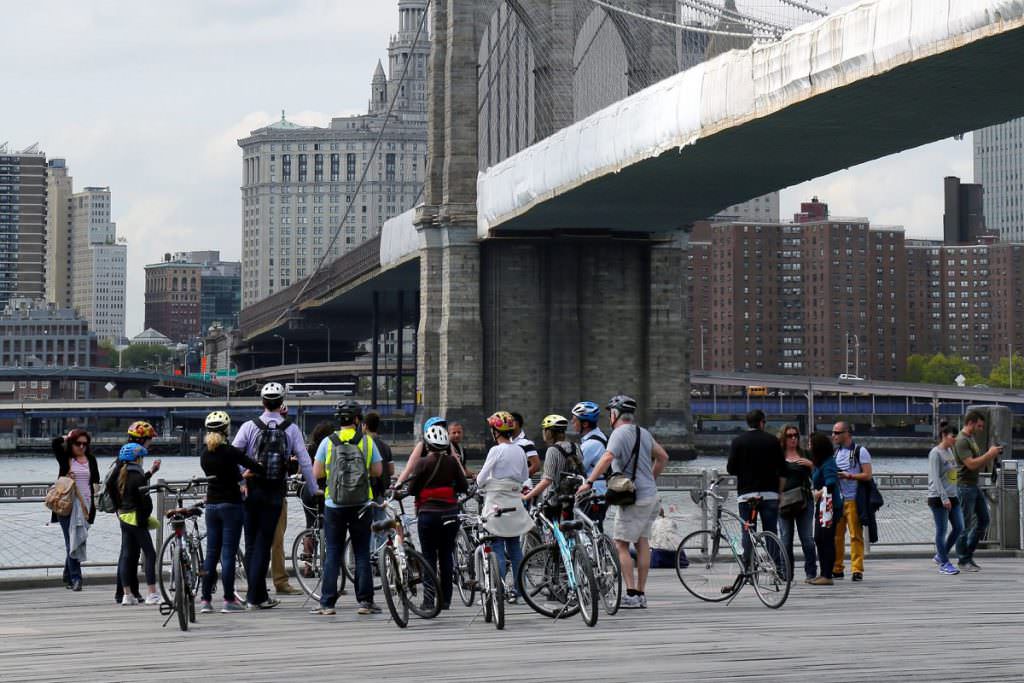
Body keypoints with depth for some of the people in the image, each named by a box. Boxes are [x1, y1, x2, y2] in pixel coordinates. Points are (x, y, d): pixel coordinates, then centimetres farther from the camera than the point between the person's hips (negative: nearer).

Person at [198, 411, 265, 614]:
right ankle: (229, 600, -3)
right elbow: (256, 467, -17)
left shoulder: (204, 454, 5)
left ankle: (205, 600, 7)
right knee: (228, 552, -4)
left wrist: (241, 476, 28)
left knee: (211, 552, 9)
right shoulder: (229, 452, -14)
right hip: (231, 505, -6)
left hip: (211, 505, 6)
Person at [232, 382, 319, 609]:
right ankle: (255, 597, -2)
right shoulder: (291, 429, -2)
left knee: (251, 542, 10)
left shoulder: (249, 427, -2)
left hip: (251, 491, 1)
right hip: (275, 493, -1)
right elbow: (304, 461, -1)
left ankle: (259, 595, 14)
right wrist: (314, 490, 7)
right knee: (263, 543, 2)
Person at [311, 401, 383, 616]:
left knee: (332, 553, 4)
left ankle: (327, 603, 2)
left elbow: (316, 473, -2)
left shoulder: (328, 442, -2)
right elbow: (378, 471, 2)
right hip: (362, 504, 0)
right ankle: (365, 601, 6)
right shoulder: (367, 441, -1)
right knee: (362, 553, 7)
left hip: (334, 504, 0)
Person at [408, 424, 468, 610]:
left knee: (429, 556, 2)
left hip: (428, 513, -2)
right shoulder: (452, 461, -1)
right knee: (447, 556, 9)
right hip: (449, 514, 3)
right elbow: (464, 486, 1)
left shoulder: (424, 463, -8)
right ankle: (445, 600, 10)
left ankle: (429, 598, -6)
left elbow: (413, 489, -7)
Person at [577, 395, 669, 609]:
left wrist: (588, 482, -30)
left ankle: (632, 595, -11)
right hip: (650, 496, 9)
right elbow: (662, 457, 22)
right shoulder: (643, 433, 13)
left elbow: (607, 457, -29)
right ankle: (641, 594, 12)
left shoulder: (620, 434, -13)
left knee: (621, 545, -5)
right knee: (642, 543, 11)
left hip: (633, 499, -9)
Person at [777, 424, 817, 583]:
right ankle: (787, 574, 6)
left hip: (804, 500, 1)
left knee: (807, 538, -4)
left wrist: (811, 465, -8)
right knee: (786, 539, 0)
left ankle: (811, 573, -2)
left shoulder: (805, 455, 11)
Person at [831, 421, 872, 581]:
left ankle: (857, 569, -7)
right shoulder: (835, 452, 18)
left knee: (856, 536, -7)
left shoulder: (860, 451, -1)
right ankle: (836, 569, 9)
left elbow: (867, 475, -8)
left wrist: (849, 476, -16)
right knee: (836, 536, 4)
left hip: (853, 500, -6)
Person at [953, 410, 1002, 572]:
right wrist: (989, 454, -18)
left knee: (984, 520, 11)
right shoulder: (961, 441, -16)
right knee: (965, 525, -3)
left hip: (974, 486, 10)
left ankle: (969, 555, 18)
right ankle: (963, 561, 4)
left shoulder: (971, 438, 15)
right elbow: (971, 464, -25)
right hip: (965, 487, -10)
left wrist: (992, 456, 2)